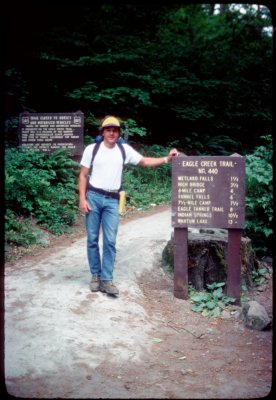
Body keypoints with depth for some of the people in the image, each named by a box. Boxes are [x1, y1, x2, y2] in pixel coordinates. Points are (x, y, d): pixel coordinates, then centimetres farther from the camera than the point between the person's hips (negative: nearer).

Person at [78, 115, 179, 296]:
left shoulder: (124, 150, 6)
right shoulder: (92, 149, 1)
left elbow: (144, 161, 9)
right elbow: (83, 175, 2)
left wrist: (166, 159, -3)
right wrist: (82, 199, -7)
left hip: (112, 200, 1)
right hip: (93, 197, -1)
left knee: (110, 241, -3)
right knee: (93, 239, 5)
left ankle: (106, 279, 2)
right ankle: (95, 275, 17)